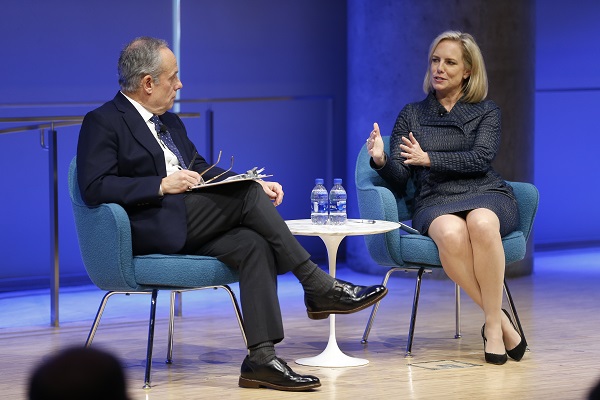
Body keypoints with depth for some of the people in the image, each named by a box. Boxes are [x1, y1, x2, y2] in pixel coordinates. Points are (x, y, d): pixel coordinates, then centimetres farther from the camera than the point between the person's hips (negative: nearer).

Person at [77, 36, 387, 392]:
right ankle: (319, 288, -13)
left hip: (188, 231, 8)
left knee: (254, 244, -20)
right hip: (152, 231, -8)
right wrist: (162, 185, -20)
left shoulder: (170, 122, 24)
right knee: (247, 195, -20)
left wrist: (255, 185, 8)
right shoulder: (103, 122, -3)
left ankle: (261, 359, -27)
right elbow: (94, 188, -14)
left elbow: (201, 169, 25)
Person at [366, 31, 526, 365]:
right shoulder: (411, 115, 18)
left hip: (486, 196, 0)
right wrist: (381, 161, -12)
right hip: (435, 203, 0)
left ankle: (492, 325, -31)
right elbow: (399, 180, 9)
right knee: (451, 233, -38)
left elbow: (481, 159, -3)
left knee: (481, 223, -39)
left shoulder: (487, 112, 16)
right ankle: (502, 321, -29)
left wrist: (429, 158, -6)